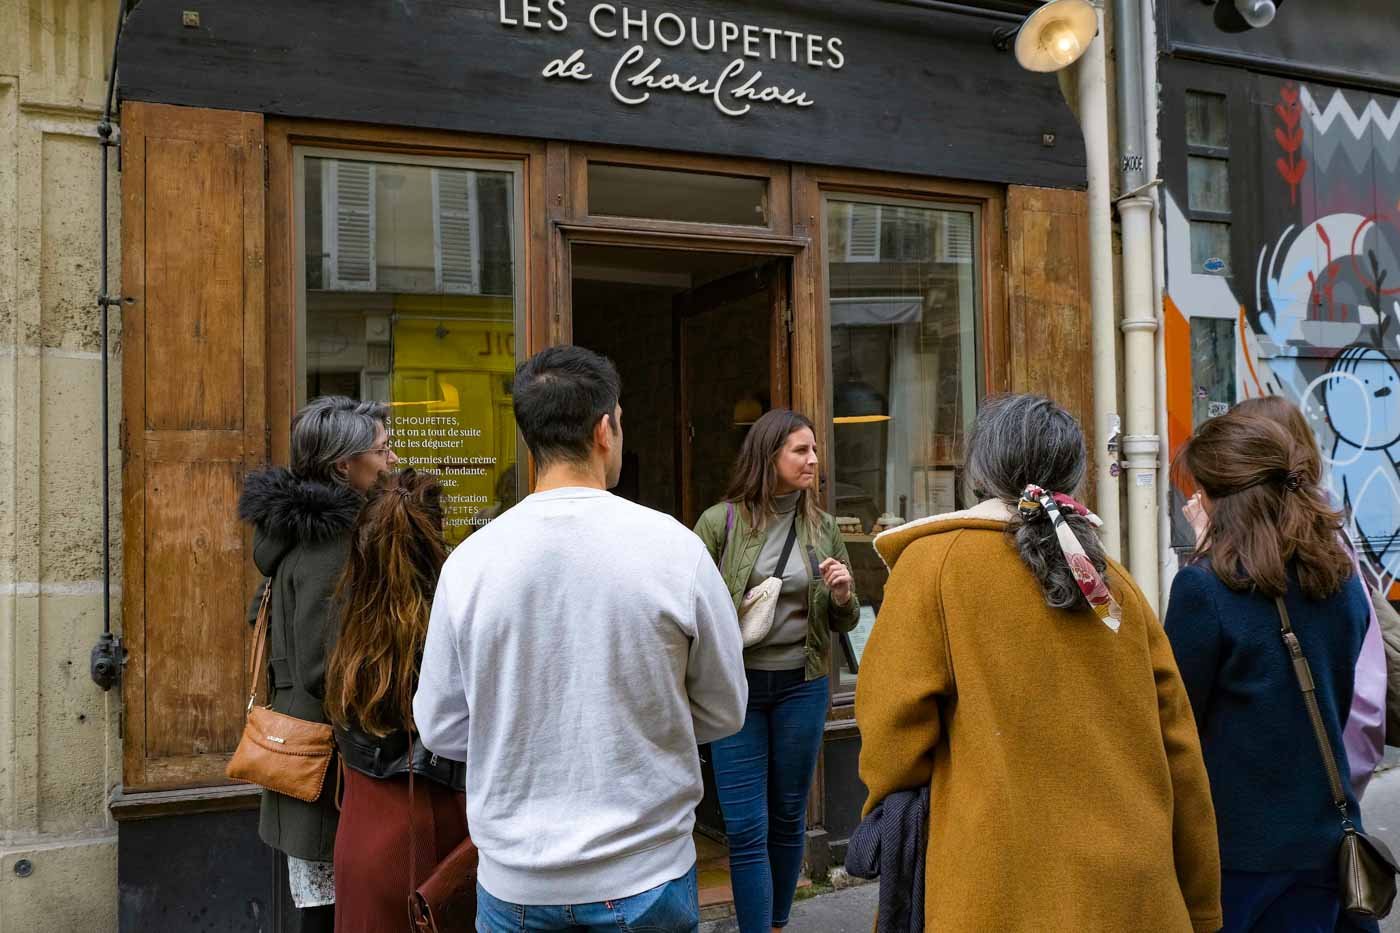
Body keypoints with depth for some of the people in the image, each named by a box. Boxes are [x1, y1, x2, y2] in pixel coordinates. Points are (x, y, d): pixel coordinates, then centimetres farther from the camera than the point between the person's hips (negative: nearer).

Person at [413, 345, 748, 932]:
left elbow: (440, 729, -1)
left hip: (513, 882, 2)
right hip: (645, 875, -1)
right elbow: (724, 713, -4)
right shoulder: (673, 548, -14)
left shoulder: (469, 560, -10)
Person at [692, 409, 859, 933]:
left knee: (788, 817, 15)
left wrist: (843, 596, -11)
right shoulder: (720, 522, -6)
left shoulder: (822, 527, 4)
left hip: (801, 686, 3)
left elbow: (845, 622, 10)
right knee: (746, 827, -2)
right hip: (735, 684, -3)